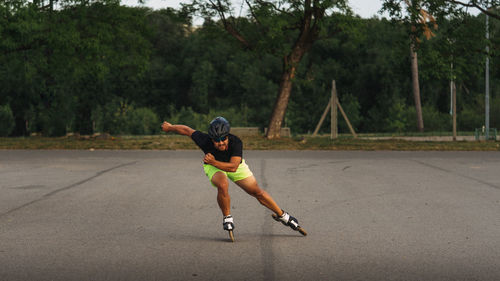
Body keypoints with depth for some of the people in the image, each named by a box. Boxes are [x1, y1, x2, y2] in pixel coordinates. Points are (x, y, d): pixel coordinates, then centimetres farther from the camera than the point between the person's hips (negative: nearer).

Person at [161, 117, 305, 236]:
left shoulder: (236, 142, -37)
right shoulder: (205, 141, -36)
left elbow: (233, 167, -40)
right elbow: (187, 130, -20)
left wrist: (213, 162, -52)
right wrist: (169, 127, -5)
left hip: (234, 164, 1)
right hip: (213, 166, -1)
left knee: (257, 192, 1)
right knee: (222, 185, -34)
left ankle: (282, 215, 21)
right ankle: (227, 218, -11)